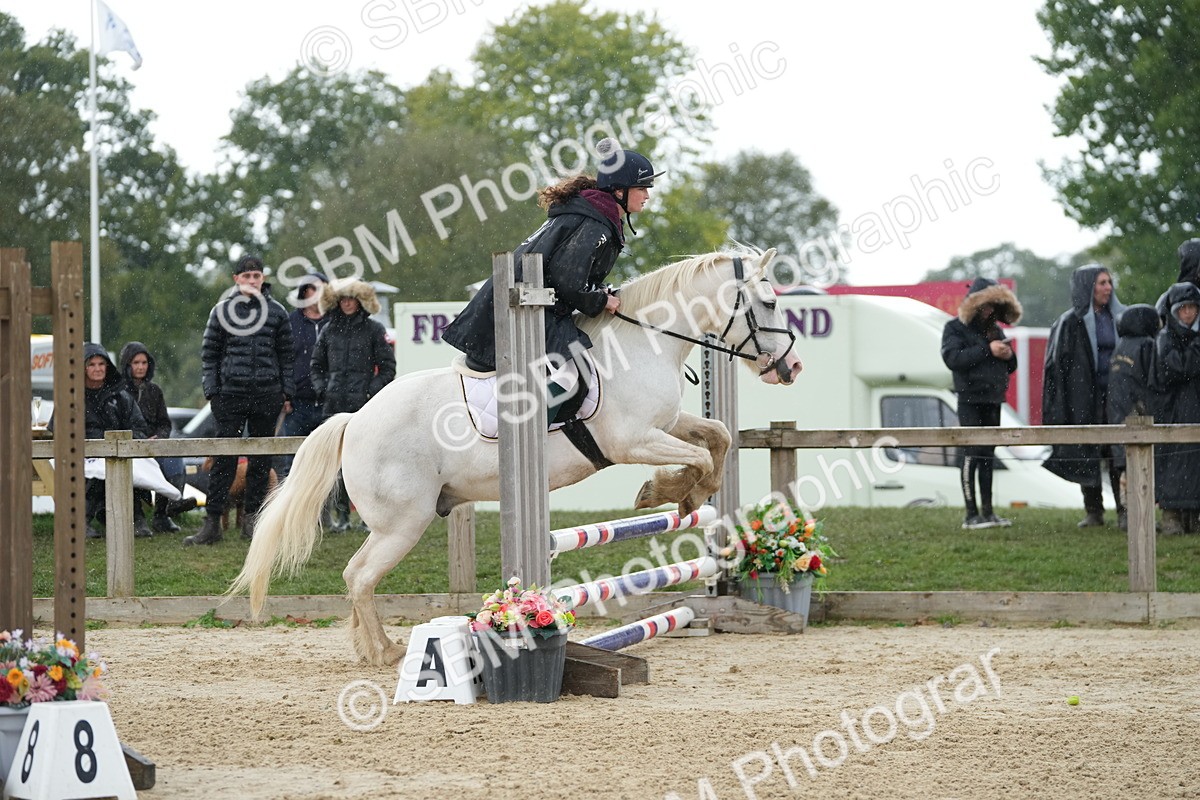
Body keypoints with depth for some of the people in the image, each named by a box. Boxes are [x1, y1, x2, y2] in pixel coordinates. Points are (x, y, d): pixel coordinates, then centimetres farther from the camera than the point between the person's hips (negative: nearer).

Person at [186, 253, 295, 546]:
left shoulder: (276, 312, 7)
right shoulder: (222, 311, 4)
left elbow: (286, 355, 10)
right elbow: (209, 353, 6)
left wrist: (287, 392, 4)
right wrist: (211, 391, -2)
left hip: (268, 395, 2)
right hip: (231, 393, -2)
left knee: (261, 459, 6)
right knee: (224, 458, -4)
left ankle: (252, 519, 14)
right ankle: (212, 522, -5)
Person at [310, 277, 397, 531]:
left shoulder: (374, 330, 4)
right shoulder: (329, 331, 13)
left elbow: (388, 367, 3)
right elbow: (317, 365, 22)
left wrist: (372, 391, -9)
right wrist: (321, 388, 5)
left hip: (365, 406, -3)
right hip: (334, 407, 3)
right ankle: (340, 513, 5)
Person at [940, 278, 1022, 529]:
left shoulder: (994, 329, 18)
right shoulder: (956, 328, -2)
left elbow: (1010, 367, 23)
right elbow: (952, 358, -19)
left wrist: (1009, 356, -1)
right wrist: (987, 351, -20)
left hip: (993, 401, 7)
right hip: (970, 400, -7)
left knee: (988, 456, 8)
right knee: (972, 454, -11)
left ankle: (987, 511, 10)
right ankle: (971, 514, -12)